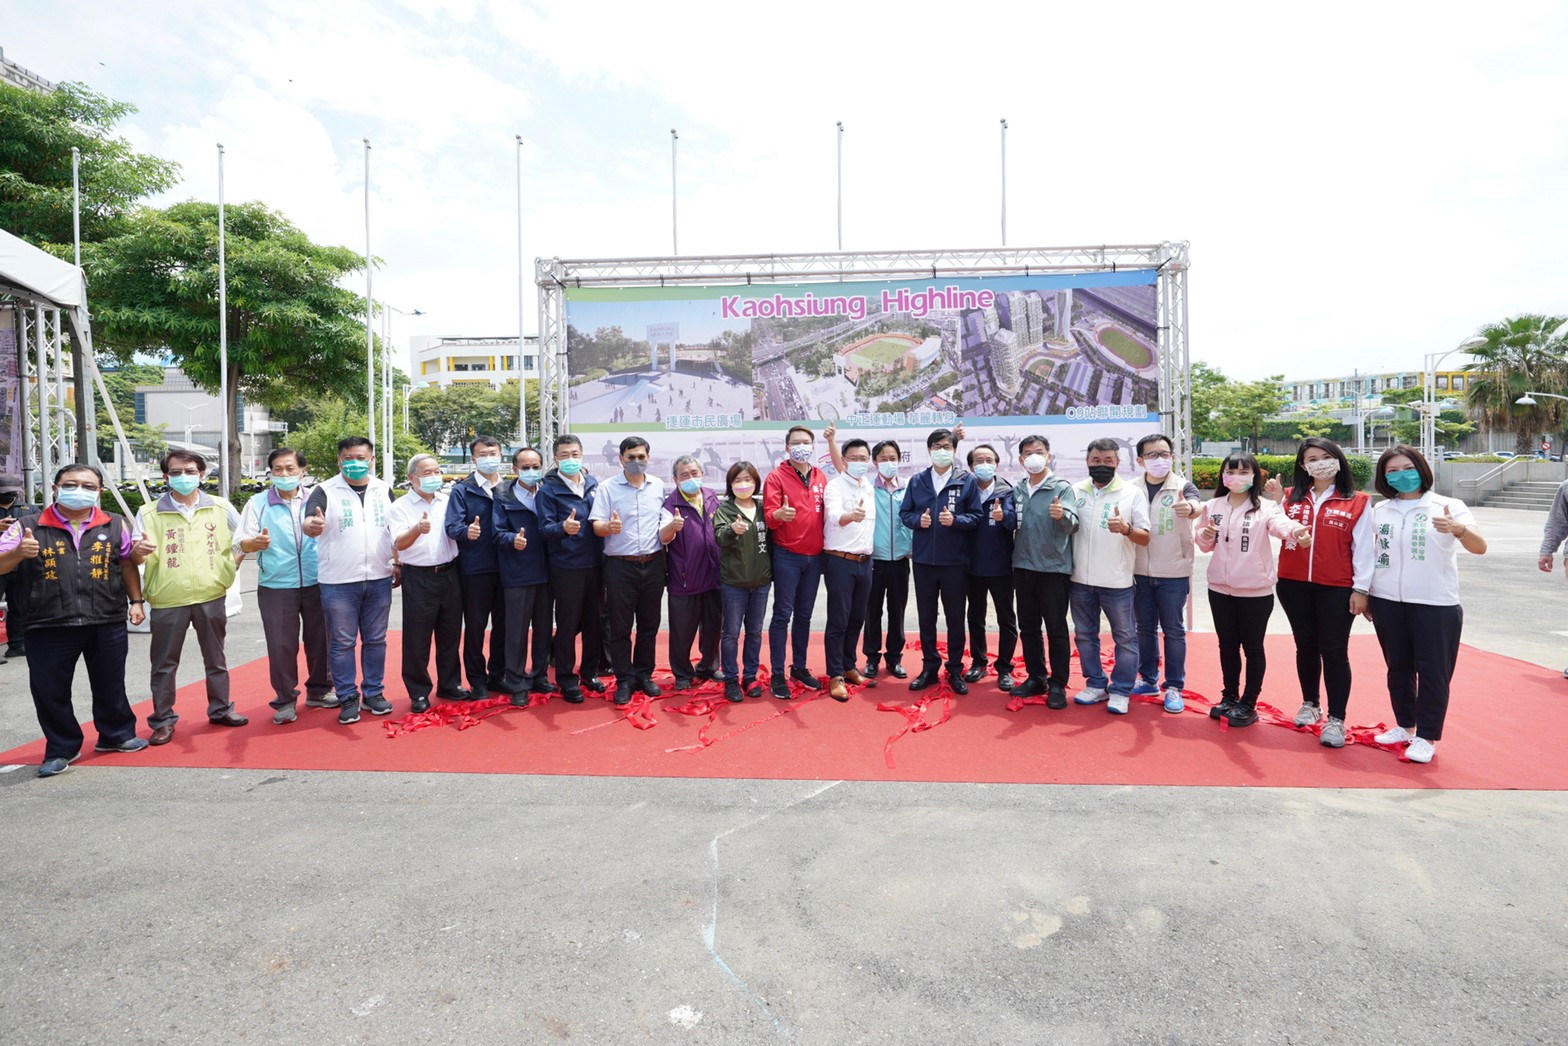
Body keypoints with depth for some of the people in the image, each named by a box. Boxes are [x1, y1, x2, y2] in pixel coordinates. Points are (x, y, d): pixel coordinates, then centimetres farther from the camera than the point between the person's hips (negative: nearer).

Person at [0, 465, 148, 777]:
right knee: (50, 691, 7)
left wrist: (136, 601, 10)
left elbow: (128, 564, 15)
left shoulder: (115, 525, 5)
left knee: (110, 685, 13)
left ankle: (116, 734, 32)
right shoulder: (28, 525, 0)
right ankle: (61, 749, 24)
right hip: (48, 628, -1)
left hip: (108, 624, 1)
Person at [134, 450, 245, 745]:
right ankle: (163, 720, 16)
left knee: (215, 657, 13)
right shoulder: (149, 513, -2)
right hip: (168, 600, -1)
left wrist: (232, 564, 4)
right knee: (164, 663, 6)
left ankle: (220, 709, 26)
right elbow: (138, 557, -6)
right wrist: (137, 551, -28)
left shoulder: (221, 507, 4)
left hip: (211, 596, 2)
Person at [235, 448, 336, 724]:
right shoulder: (257, 504, 2)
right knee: (281, 645, 1)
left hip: (316, 584, 2)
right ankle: (285, 700, 16)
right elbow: (244, 543, -5)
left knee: (320, 639, 10)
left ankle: (319, 690, 27)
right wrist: (256, 542, -27)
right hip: (276, 587, -2)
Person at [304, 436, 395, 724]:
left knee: (375, 640, 11)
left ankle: (373, 692, 22)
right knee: (342, 643, 4)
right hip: (338, 582, -3)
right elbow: (310, 523, -19)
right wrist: (312, 525, -42)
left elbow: (395, 530, 16)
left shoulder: (384, 490, 8)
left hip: (379, 580, 3)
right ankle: (348, 698, 16)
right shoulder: (325, 491, -3)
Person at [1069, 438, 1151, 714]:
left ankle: (1121, 690, 17)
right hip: (1080, 579, 3)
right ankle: (1095, 684, 26)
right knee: (1085, 635, 12)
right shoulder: (1076, 492, 7)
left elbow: (1145, 537, -5)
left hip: (1116, 581, -3)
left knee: (1125, 638, 4)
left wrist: (1126, 529, -25)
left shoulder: (1133, 493, -2)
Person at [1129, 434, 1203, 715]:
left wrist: (1190, 507, -50)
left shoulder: (1183, 486, -6)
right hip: (1140, 572, 3)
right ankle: (1149, 680, 27)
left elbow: (1197, 504, -28)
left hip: (1173, 573, -3)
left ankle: (1174, 687, 17)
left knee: (1173, 630, 5)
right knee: (1145, 627, 12)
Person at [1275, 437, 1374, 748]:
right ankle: (1310, 704, 31)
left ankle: (1336, 719, 8)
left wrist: (1361, 588, -6)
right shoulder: (1291, 498, 7)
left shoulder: (1357, 502, -1)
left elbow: (1363, 548, -2)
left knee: (1334, 651, 0)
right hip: (1294, 585, 3)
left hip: (1337, 588, -3)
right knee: (1306, 646, 14)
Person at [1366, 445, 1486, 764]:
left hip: (1435, 604, -4)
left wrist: (1459, 529, -39)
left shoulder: (1449, 507, -5)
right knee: (1398, 667, 13)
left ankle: (1426, 737, 13)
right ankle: (1405, 725, 29)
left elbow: (1480, 548, -18)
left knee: (1433, 671, 2)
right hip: (1387, 602, 4)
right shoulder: (1381, 510, 6)